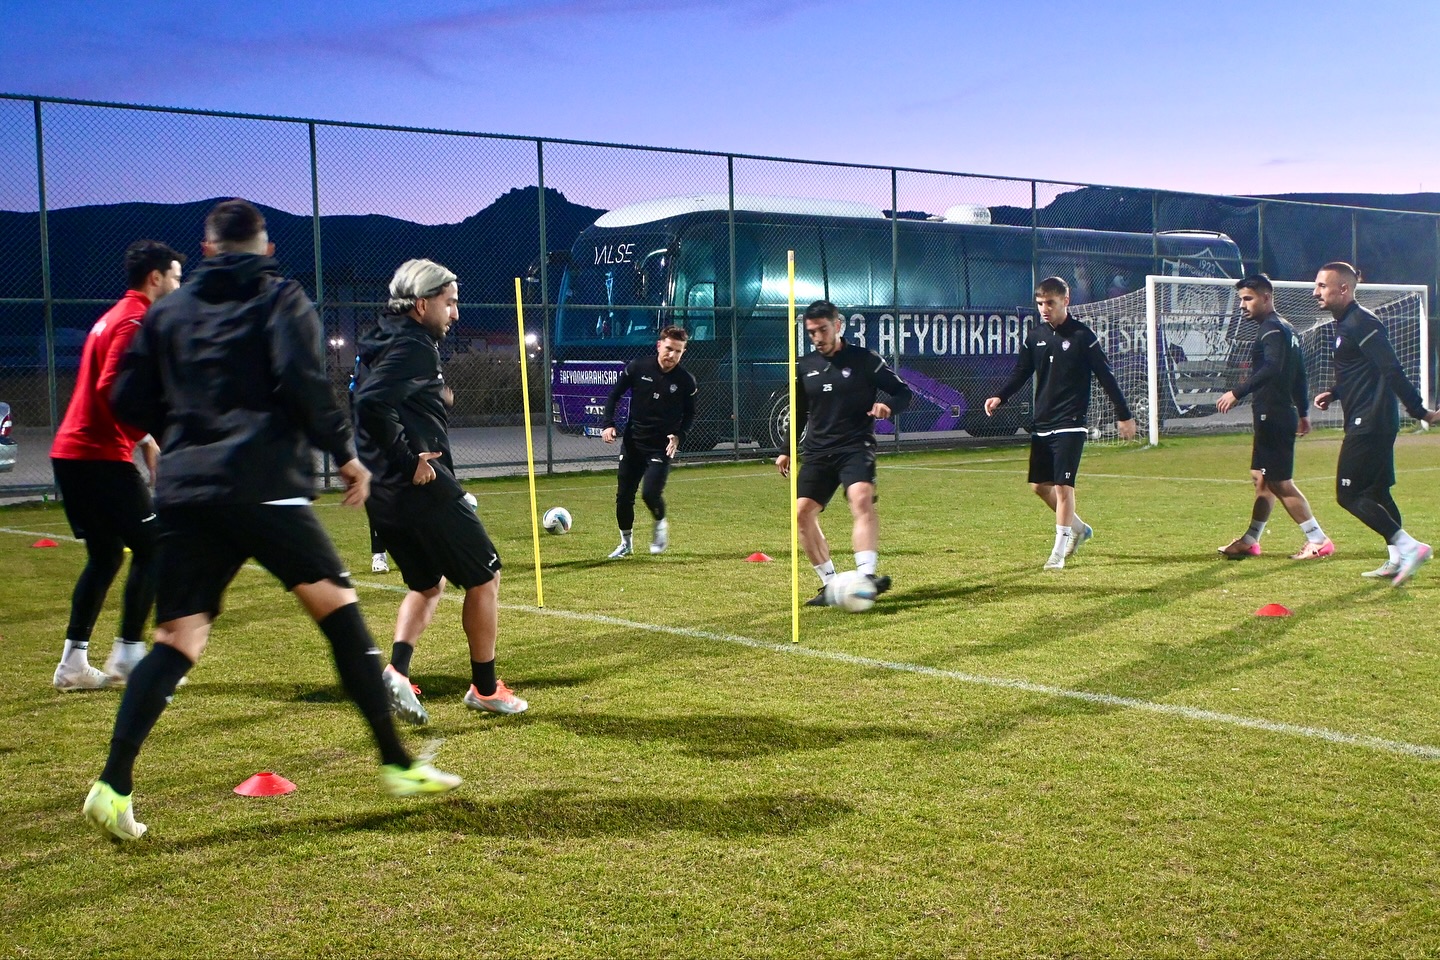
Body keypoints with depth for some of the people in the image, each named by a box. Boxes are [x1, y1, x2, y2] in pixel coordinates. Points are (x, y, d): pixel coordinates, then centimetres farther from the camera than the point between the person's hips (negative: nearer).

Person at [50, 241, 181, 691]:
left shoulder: (115, 316, 20)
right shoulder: (136, 321, -11)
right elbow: (112, 390, -23)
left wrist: (143, 438, 13)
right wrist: (148, 439, -17)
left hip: (72, 452, 10)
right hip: (100, 456, -10)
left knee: (105, 555, 14)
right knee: (152, 548, -4)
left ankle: (74, 662, 14)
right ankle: (128, 654, -2)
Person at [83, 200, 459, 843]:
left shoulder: (169, 311, 18)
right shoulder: (281, 300, 6)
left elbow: (129, 403, 16)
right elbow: (302, 383, -10)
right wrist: (345, 453, 0)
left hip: (183, 492, 4)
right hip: (262, 483, -4)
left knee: (178, 638, 6)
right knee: (338, 606, 5)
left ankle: (113, 787, -6)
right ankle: (397, 765, 6)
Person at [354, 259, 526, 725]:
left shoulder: (385, 343, 16)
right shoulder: (413, 348, -14)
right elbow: (374, 404, -29)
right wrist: (409, 460, -21)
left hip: (383, 494, 10)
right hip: (422, 490, -10)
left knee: (427, 583, 24)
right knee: (484, 577, 6)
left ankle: (397, 670, 4)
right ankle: (485, 688, 14)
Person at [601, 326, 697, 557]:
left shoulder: (686, 381, -8)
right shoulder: (637, 367, -6)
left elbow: (689, 414, 6)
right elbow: (614, 394, 4)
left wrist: (678, 435, -12)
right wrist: (608, 423, -7)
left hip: (662, 447, -2)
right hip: (632, 442, 2)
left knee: (650, 493, -19)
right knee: (624, 495, 6)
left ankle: (660, 524, 15)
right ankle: (626, 543, 27)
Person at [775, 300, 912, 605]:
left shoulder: (864, 359, -2)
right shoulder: (805, 366, 11)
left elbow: (904, 392, 2)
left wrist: (889, 406, -19)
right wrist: (787, 451, 18)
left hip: (856, 446, -5)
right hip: (817, 451, 5)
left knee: (861, 499, -29)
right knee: (802, 513, -6)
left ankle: (867, 575, -36)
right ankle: (830, 585, 5)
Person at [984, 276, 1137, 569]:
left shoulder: (1082, 336, -8)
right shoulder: (1034, 336, 5)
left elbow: (1106, 377, -4)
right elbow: (1021, 374, 10)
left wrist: (1124, 415, -2)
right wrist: (1000, 397, -8)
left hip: (1071, 424, -6)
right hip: (1042, 424, 6)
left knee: (1063, 486, -10)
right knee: (1039, 485, 10)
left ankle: (1059, 551, -1)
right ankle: (1078, 528, 32)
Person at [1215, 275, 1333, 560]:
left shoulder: (1272, 329, -14)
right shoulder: (1286, 328, 18)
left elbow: (1272, 369, -29)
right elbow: (1299, 375, 23)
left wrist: (1237, 393, -34)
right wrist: (1303, 412, 28)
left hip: (1272, 416, -11)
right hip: (1281, 415, 11)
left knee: (1280, 483, -7)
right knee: (1261, 478, 14)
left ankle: (1318, 541, -5)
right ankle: (1250, 541, 22)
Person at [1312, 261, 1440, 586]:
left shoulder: (1361, 324, -17)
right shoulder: (1345, 324, 14)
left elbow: (1392, 370, -20)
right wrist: (1333, 392, 10)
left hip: (1369, 423, -10)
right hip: (1371, 423, 10)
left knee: (1349, 494, -9)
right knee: (1376, 492, 16)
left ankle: (1409, 546, -9)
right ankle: (1397, 559, 21)